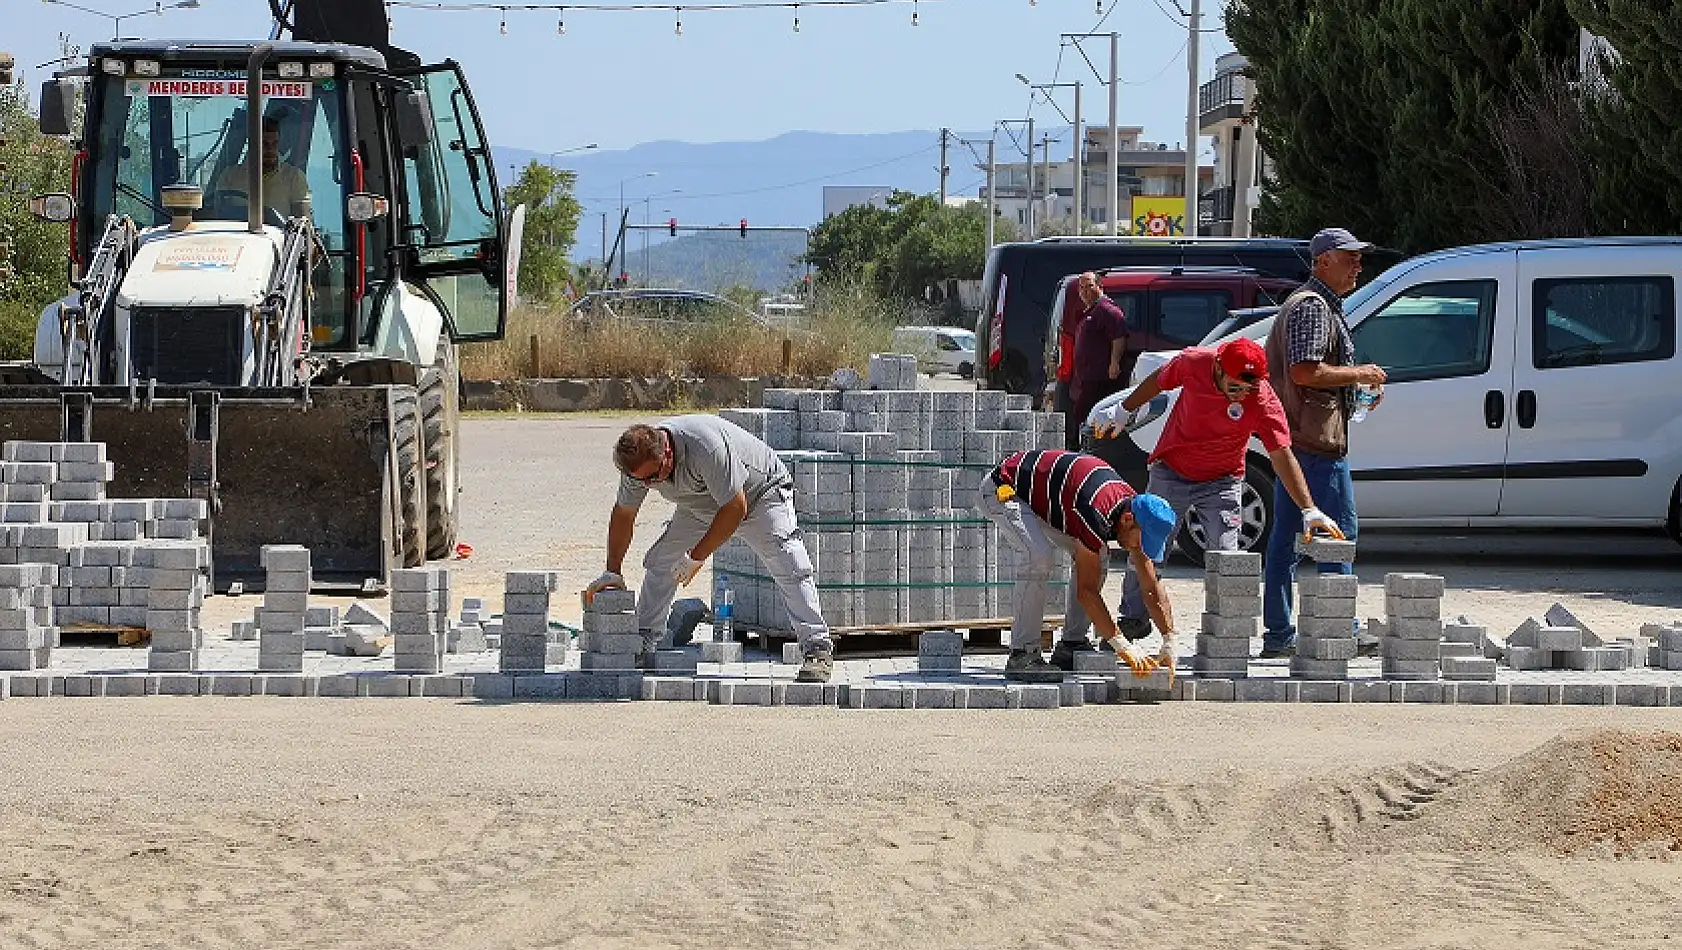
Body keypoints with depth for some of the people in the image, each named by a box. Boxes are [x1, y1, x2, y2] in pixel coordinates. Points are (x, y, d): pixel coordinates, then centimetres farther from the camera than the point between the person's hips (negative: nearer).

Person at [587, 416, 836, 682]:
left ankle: (817, 649, -22)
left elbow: (735, 509, -34)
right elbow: (623, 515, -3)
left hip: (760, 494, -6)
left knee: (789, 568, -22)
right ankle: (641, 643, 11)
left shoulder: (705, 447, -41)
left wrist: (696, 557, -29)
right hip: (702, 507, 6)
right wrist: (613, 571, -2)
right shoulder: (639, 461, -20)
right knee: (659, 562, -2)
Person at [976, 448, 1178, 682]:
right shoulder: (1095, 514, -36)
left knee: (1097, 559, 0)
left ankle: (1071, 645, 4)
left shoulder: (1133, 508, -10)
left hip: (1040, 496, 9)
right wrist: (1122, 647, -30)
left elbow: (1152, 587, -4)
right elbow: (1086, 590, -30)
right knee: (1041, 558, -30)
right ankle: (1022, 656, -22)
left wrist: (1170, 643, -11)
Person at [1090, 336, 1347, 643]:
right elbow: (1158, 382, 1)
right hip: (1171, 472, 2)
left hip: (1221, 481, -2)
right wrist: (1122, 411, 13)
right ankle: (1133, 619, 23)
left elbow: (1282, 456, -25)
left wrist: (1309, 510, -32)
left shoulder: (1263, 402, -26)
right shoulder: (1193, 363, -21)